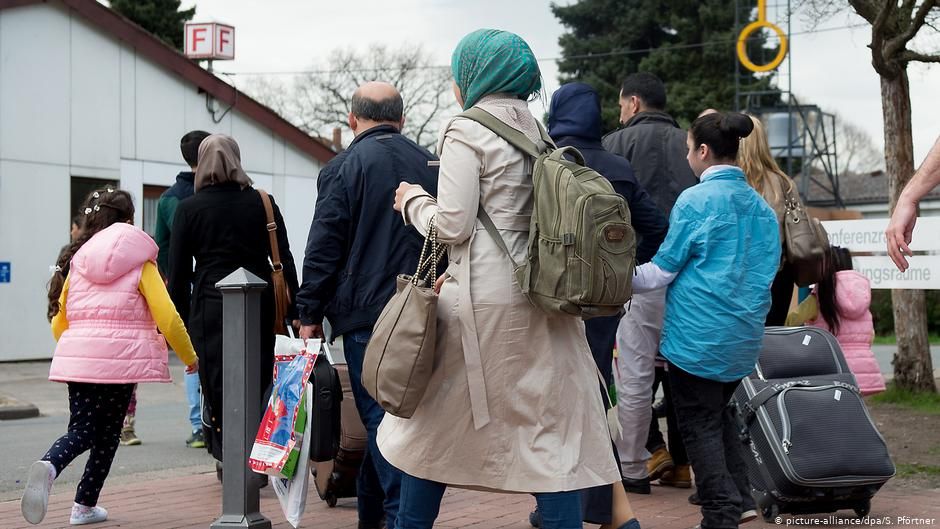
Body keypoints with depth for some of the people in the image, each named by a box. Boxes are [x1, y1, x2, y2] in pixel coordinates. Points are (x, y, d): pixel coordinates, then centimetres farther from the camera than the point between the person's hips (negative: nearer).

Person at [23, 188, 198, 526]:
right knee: (107, 434, 11)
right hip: (121, 359, -3)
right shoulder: (140, 264, 3)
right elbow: (167, 318, -4)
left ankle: (48, 466, -25)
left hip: (77, 358, 3)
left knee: (81, 431, 5)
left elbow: (58, 322, 14)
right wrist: (190, 357, 9)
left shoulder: (76, 262, 13)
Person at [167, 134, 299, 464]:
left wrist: (179, 322, 6)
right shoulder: (263, 204, 5)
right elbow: (285, 260, 4)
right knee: (259, 385, 10)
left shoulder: (188, 209, 0)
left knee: (217, 387, 4)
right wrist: (295, 312, 8)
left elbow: (178, 273, 0)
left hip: (210, 307, -2)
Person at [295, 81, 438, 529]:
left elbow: (323, 250, -8)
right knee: (392, 415, 13)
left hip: (367, 312, -5)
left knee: (380, 417, -2)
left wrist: (310, 314, -1)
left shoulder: (343, 168, -5)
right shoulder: (431, 165, 10)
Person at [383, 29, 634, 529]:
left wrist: (414, 200, 7)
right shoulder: (537, 132, 15)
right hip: (540, 297, 6)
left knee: (433, 423, 10)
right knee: (552, 427, 4)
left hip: (484, 300, -6)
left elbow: (452, 224, -13)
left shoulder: (465, 131, -7)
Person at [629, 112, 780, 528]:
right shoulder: (761, 206, 8)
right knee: (720, 413, 22)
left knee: (699, 424, 2)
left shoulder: (696, 200, -12)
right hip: (745, 336, 7)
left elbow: (662, 271, -8)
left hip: (699, 335, -7)